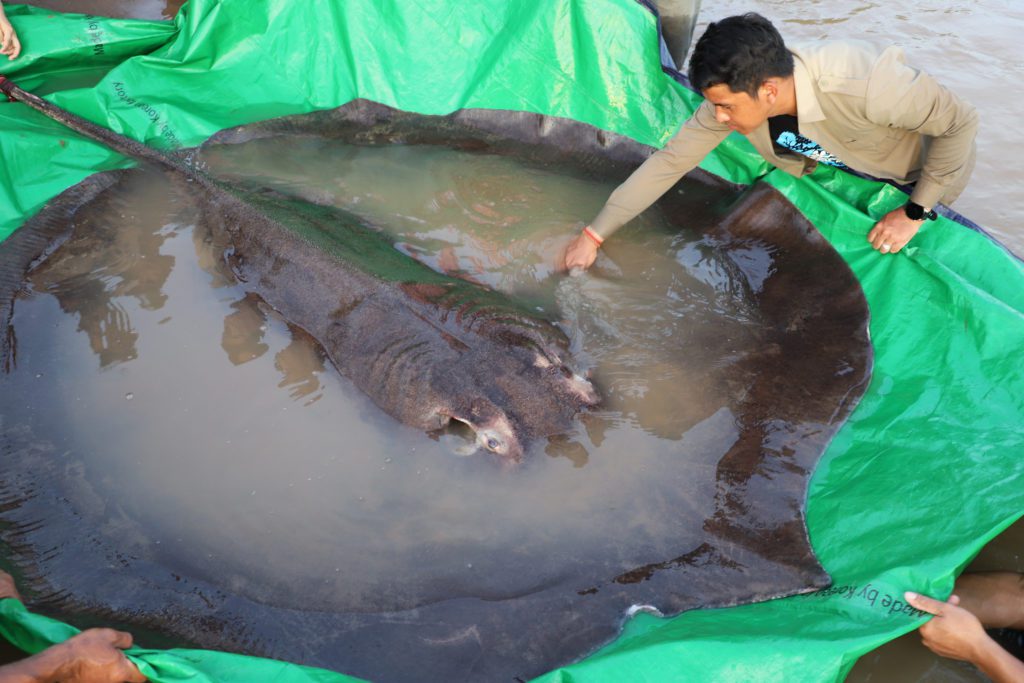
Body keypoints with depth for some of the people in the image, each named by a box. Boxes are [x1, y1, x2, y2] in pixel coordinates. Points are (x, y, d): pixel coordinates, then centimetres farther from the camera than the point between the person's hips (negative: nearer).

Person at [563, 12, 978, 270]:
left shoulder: (863, 84, -46)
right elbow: (669, 162, -22)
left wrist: (915, 212, -26)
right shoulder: (735, 94, -29)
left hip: (921, 173, -4)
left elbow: (960, 122, -31)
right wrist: (594, 235, -22)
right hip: (848, 165, 5)